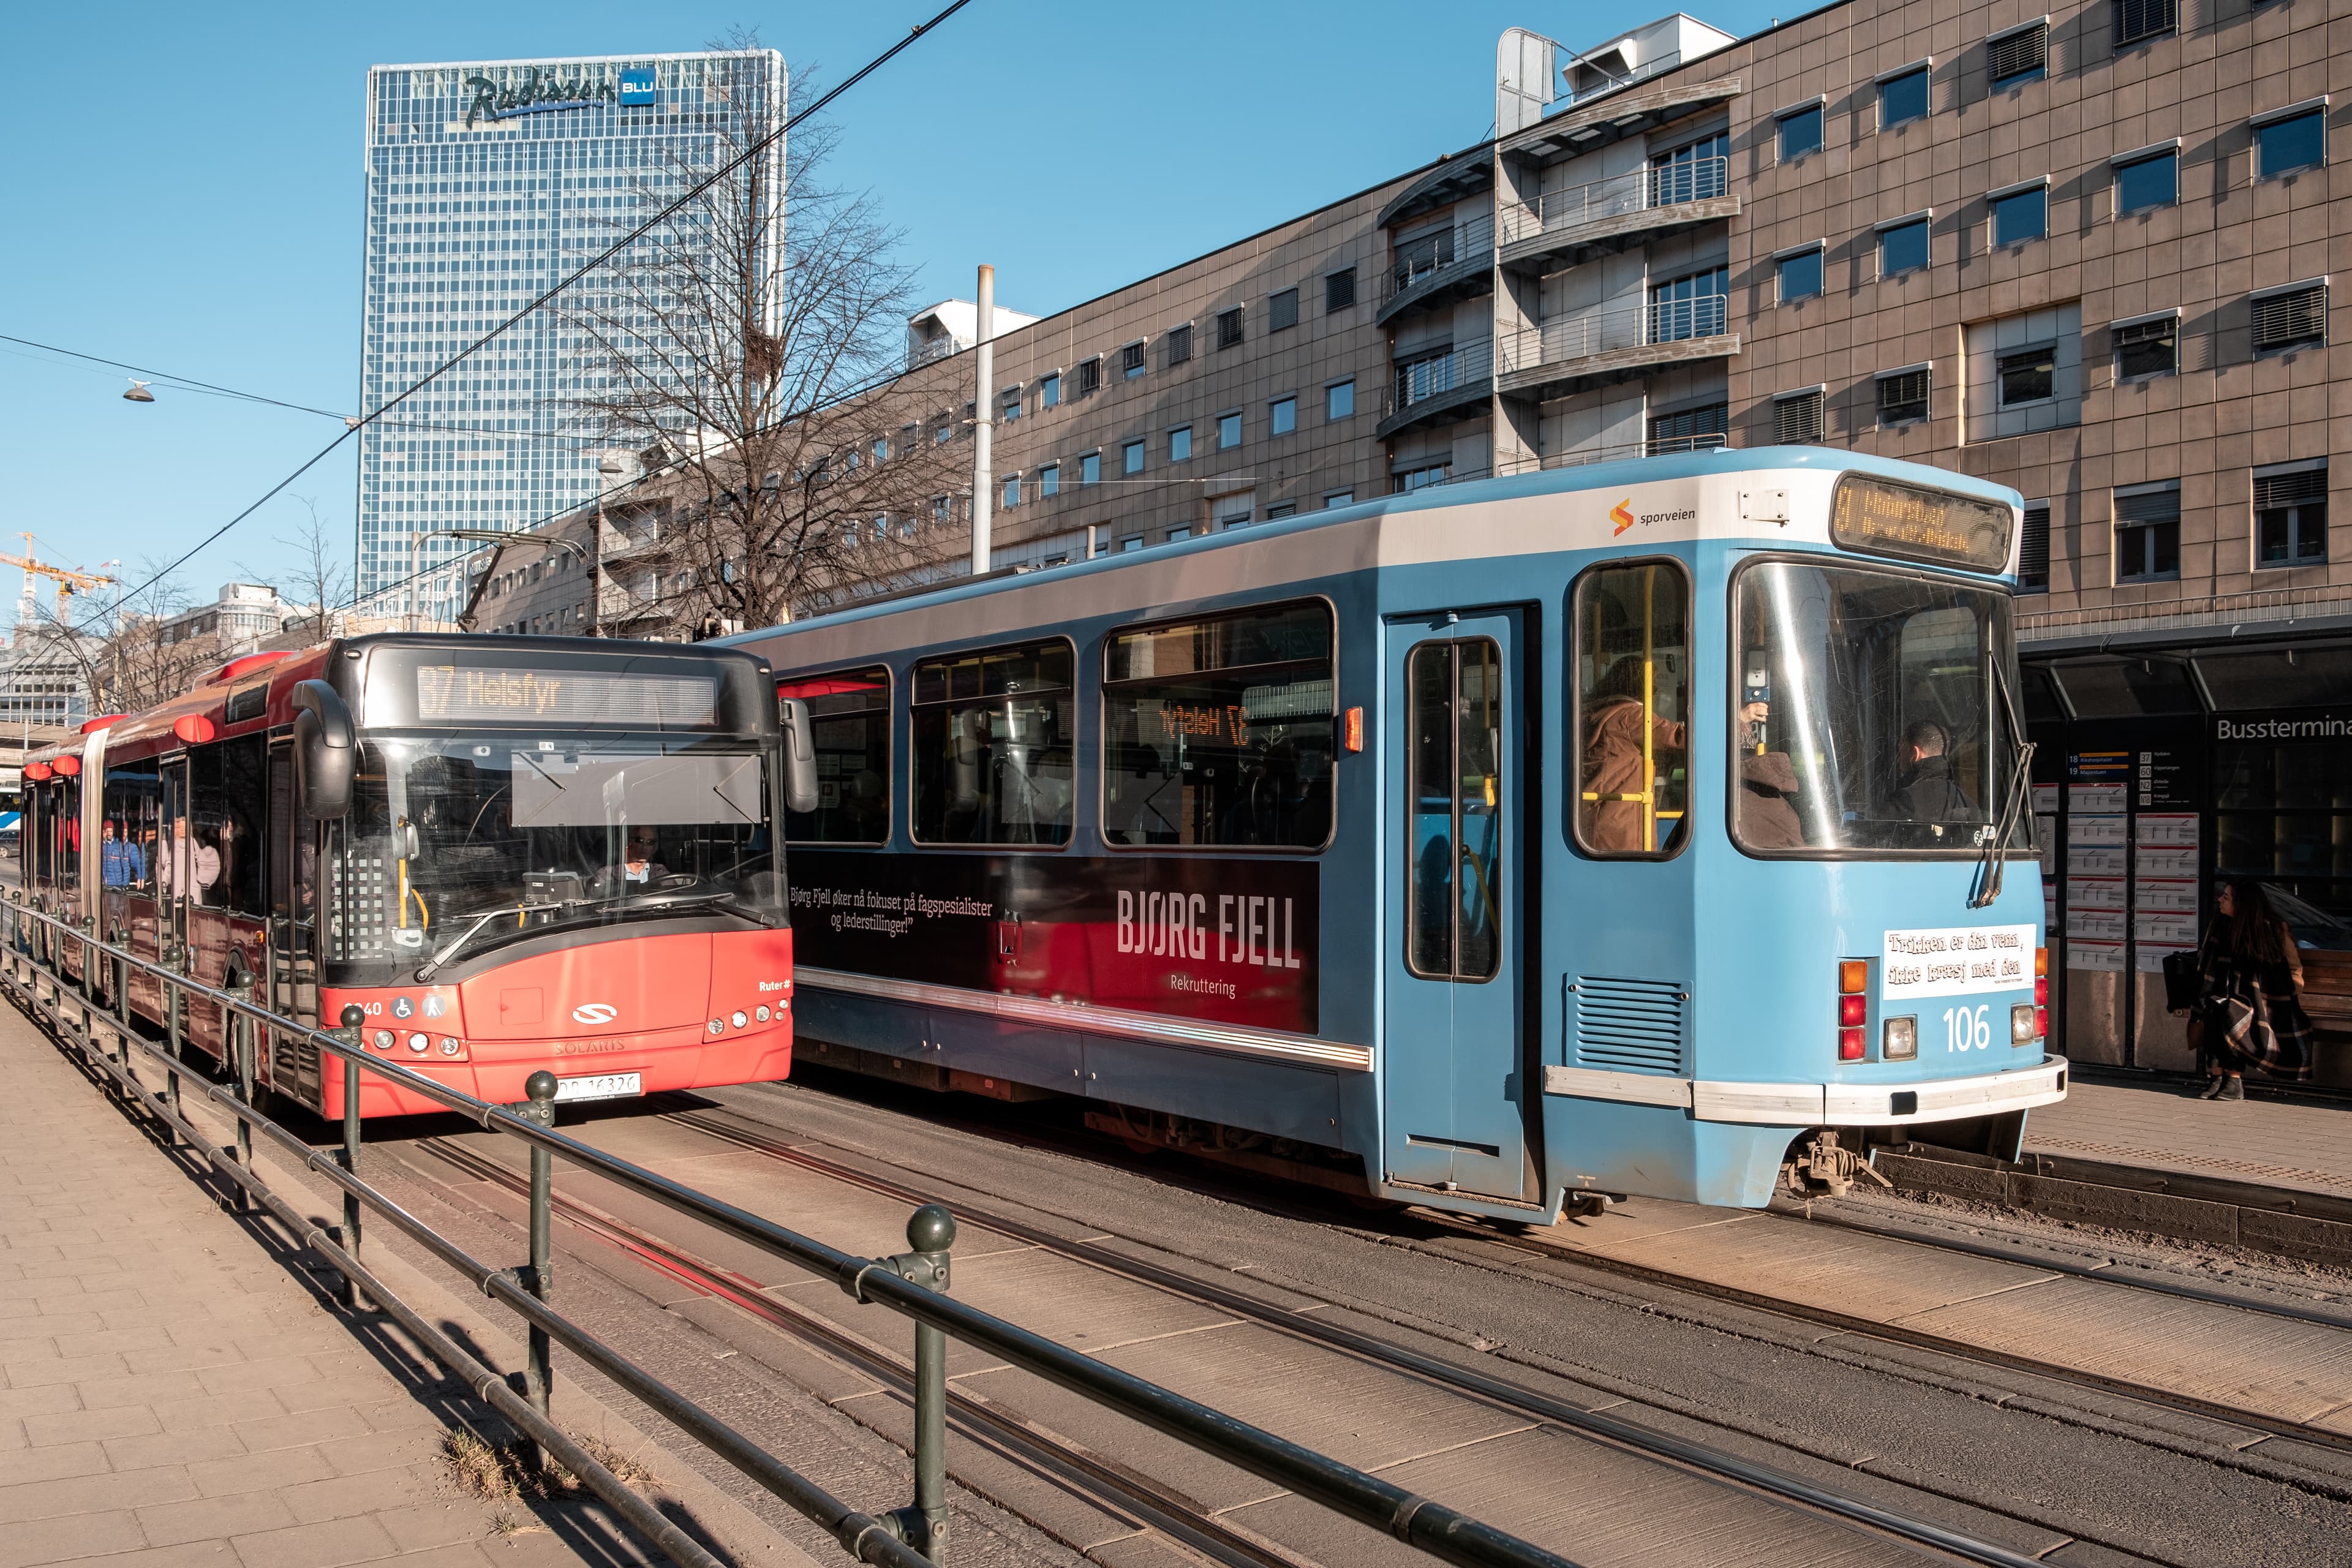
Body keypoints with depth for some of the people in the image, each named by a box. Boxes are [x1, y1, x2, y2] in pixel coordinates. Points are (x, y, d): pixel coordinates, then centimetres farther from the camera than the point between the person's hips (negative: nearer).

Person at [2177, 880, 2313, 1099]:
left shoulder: (2275, 929, -8)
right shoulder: (2221, 927, 4)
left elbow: (2294, 970, 2)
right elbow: (2209, 971, 14)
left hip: (2267, 1004, -4)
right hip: (2234, 997, 4)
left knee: (2230, 1013, -35)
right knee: (2213, 1009, -30)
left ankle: (2235, 1081, -28)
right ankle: (2215, 1079, -31)